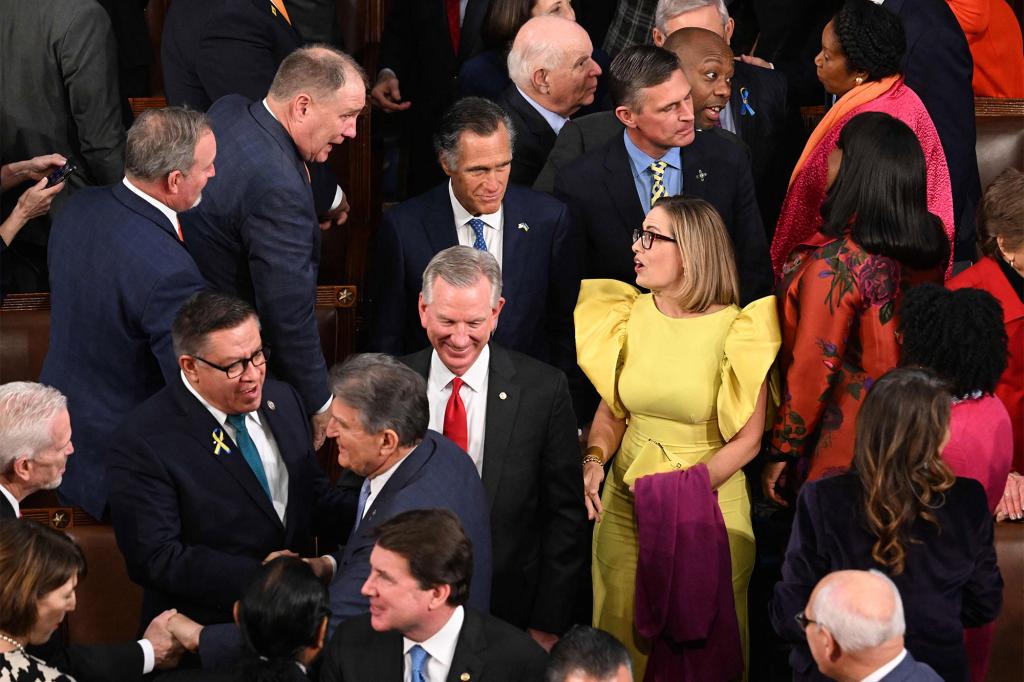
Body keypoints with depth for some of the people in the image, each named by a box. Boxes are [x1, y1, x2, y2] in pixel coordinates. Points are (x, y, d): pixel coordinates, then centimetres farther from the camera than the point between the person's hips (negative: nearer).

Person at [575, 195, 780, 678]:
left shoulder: (737, 331, -15)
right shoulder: (630, 313, -2)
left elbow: (747, 440, -10)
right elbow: (611, 407, 8)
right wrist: (594, 460, -12)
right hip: (624, 498, 4)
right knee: (622, 631, 12)